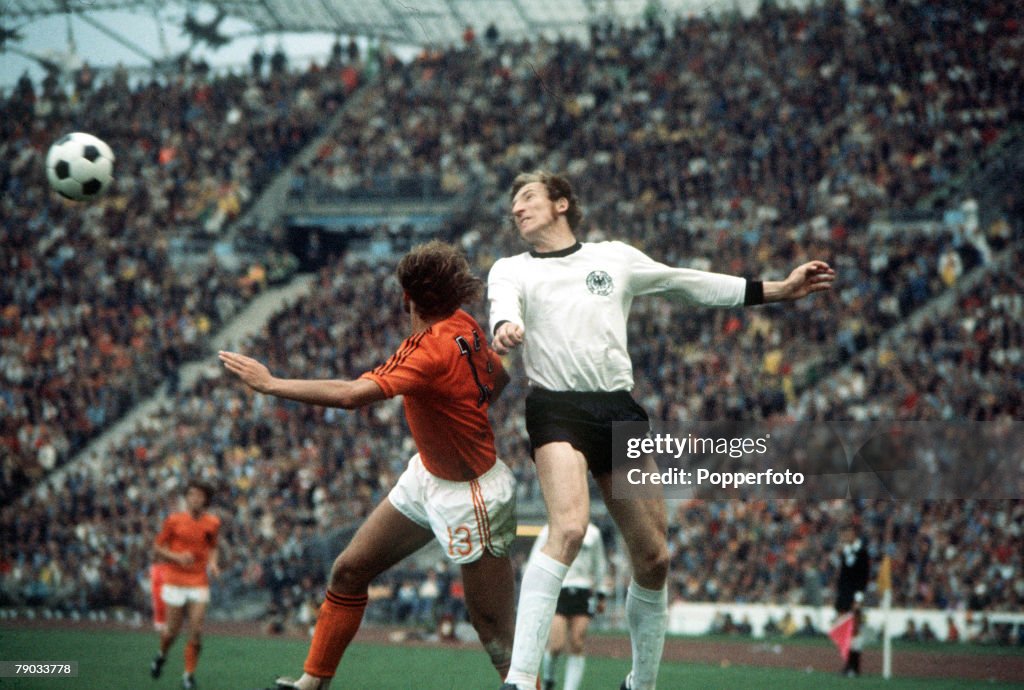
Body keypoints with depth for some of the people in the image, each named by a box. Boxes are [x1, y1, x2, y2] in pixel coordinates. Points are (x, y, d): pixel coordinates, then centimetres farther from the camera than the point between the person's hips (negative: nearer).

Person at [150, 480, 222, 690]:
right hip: (175, 581, -2)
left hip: (199, 583, 2)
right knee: (172, 630, 1)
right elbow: (157, 547, 2)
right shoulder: (174, 520, -5)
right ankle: (161, 655, 34)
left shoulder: (213, 523, 3)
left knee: (196, 632, -7)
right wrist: (177, 557, -15)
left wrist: (212, 563, -1)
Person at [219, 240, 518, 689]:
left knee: (496, 635, -5)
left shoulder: (435, 350, -30)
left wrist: (270, 383, -30)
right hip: (426, 475, 10)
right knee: (349, 571, 11)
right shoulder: (461, 324, -5)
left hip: (468, 496, -10)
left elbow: (351, 395, -37)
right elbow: (499, 373, 13)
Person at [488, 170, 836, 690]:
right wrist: (504, 329, -36)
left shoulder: (616, 257, 18)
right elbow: (504, 305, -10)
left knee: (653, 559, 4)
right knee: (568, 529, -29)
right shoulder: (511, 270, 11)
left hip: (620, 412, 4)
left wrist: (780, 289, 18)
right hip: (557, 410, -3)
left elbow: (689, 283, 21)